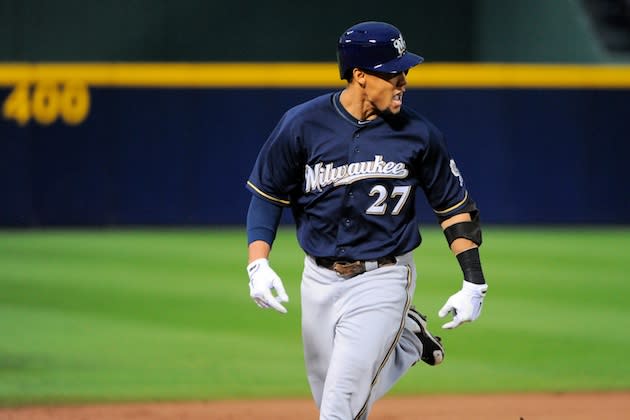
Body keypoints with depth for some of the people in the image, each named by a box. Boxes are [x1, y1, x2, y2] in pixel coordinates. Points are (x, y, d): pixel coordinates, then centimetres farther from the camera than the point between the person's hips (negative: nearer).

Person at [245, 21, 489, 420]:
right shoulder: (302, 124, -8)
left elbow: (454, 205, 3)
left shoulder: (419, 133, -8)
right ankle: (406, 340, 36)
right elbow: (268, 195, 2)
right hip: (319, 281, 3)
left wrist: (473, 282, -4)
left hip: (382, 282, -3)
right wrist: (258, 263, -12)